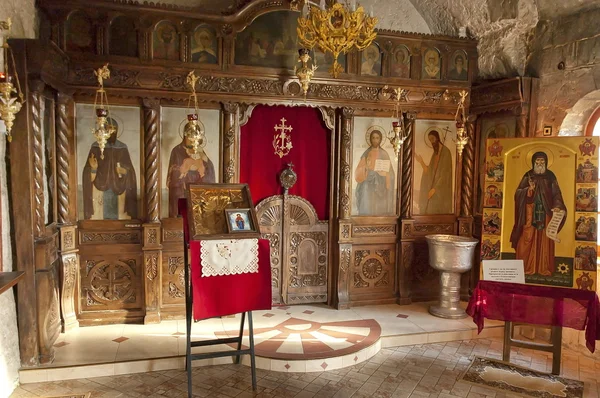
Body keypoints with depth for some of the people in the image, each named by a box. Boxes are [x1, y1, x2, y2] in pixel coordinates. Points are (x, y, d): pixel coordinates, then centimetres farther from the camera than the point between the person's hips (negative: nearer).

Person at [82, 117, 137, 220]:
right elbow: (90, 177, -3)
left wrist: (124, 171, -14)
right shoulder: (96, 147, -2)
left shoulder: (123, 148, 5)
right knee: (99, 217, -2)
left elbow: (130, 171, 6)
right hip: (100, 191, -2)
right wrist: (93, 168, -24)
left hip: (119, 193, 2)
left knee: (119, 218, 1)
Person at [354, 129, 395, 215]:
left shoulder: (384, 154, 4)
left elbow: (388, 173, 1)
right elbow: (359, 174, 5)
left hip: (381, 187, 0)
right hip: (368, 187, 1)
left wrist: (387, 188, -9)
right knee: (368, 210, -3)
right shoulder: (366, 154, 6)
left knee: (380, 209, -2)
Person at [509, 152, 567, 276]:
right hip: (530, 212, -1)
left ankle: (544, 268, 8)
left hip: (545, 212, 1)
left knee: (545, 240, 2)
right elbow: (518, 193, -1)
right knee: (527, 239, -4)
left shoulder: (550, 176, 7)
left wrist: (557, 206, -15)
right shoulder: (528, 176, 5)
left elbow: (556, 194, 2)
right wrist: (529, 189, -20)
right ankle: (526, 267, 3)